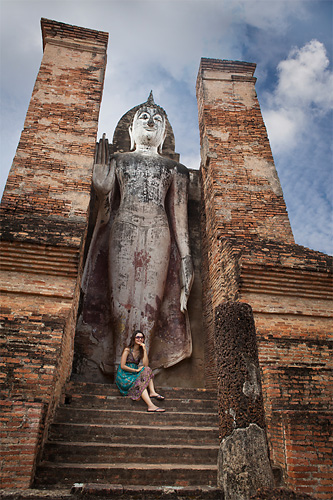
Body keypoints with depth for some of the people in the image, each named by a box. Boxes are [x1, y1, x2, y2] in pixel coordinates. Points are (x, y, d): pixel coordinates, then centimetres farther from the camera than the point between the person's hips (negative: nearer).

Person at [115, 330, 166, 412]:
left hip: (135, 374, 6)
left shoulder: (141, 351, 9)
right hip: (124, 376, -6)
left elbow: (145, 365, -7)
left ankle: (152, 392, -32)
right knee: (140, 383, -31)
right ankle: (151, 406, -44)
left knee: (147, 370, -20)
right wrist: (136, 370, -13)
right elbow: (122, 366, -14)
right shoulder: (127, 350, -7)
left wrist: (145, 350, -11)